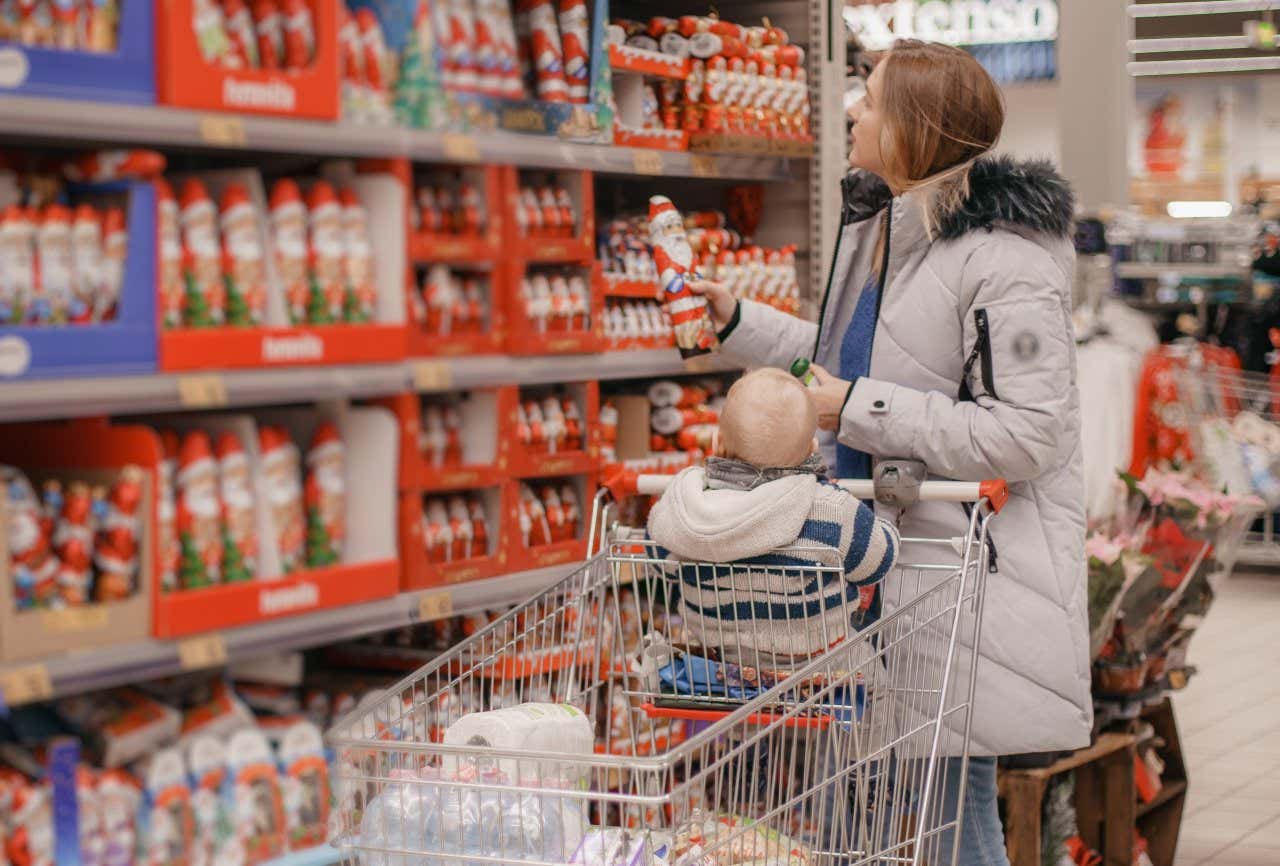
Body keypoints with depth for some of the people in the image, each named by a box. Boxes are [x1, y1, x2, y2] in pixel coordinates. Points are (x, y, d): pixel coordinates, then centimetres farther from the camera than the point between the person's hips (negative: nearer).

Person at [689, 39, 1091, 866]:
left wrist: (855, 411, -20)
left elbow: (1025, 435, -22)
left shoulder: (1004, 261, -18)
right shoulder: (873, 225, 12)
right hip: (884, 545, 9)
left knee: (952, 798, -3)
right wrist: (736, 320, 24)